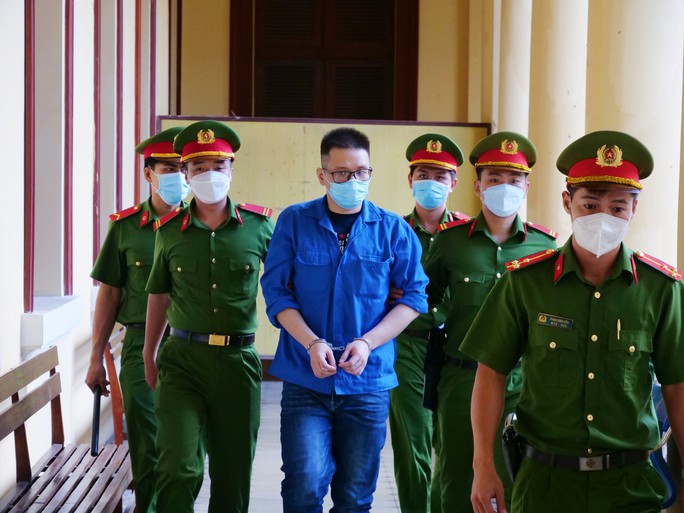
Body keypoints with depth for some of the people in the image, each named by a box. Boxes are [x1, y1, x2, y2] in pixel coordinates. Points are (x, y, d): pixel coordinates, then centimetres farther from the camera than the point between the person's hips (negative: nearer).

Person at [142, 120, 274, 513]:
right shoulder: (170, 231, 3)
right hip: (183, 360, 0)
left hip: (238, 361, 0)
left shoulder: (259, 225, -1)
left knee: (233, 473, 11)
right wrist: (150, 355, 19)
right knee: (177, 470, -12)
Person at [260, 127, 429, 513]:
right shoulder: (295, 222, 1)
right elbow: (276, 291, 0)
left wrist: (367, 343, -12)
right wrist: (312, 344, -15)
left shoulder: (394, 230, 2)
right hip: (305, 379, -1)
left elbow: (414, 296, 2)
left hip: (368, 382, 1)